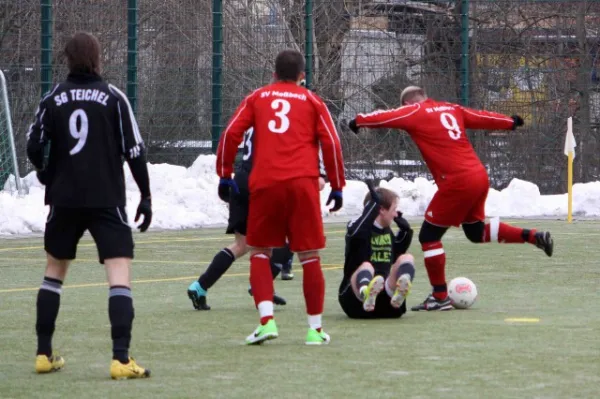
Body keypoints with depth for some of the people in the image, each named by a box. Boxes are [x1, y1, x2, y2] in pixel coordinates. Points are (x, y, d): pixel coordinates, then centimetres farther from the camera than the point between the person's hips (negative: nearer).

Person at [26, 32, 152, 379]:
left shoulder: (53, 99, 2)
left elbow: (34, 147, 1)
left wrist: (45, 172, 23)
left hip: (64, 199, 3)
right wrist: (146, 196, 2)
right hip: (107, 200, -3)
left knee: (55, 269, 19)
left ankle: (44, 353, 21)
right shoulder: (113, 97, -3)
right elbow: (134, 149, -5)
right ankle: (121, 358, -20)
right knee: (120, 270, -7)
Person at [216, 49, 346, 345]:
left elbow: (231, 134, 5)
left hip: (265, 184, 1)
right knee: (309, 255, 6)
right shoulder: (312, 101, 12)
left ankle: (267, 320, -6)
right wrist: (337, 186, 10)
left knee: (260, 252, 11)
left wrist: (225, 174, 12)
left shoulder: (257, 98, 15)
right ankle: (315, 329, 7)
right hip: (303, 182, -1)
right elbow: (331, 143, 4)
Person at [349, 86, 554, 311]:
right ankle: (532, 236, 19)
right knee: (476, 232, 27)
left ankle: (440, 297, 2)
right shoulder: (451, 109, 18)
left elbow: (386, 117, -10)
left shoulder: (414, 113, -1)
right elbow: (482, 118, 25)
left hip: (457, 182, -8)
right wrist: (511, 122, 39)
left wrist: (358, 121, 1)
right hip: (480, 177, 8)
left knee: (429, 236, 2)